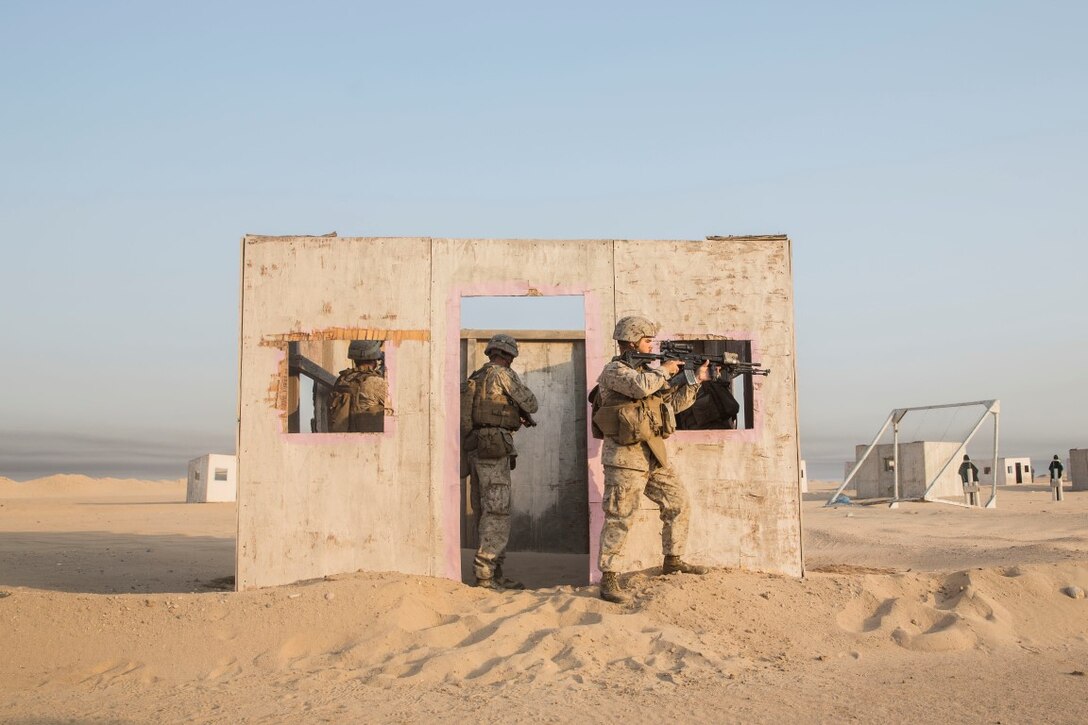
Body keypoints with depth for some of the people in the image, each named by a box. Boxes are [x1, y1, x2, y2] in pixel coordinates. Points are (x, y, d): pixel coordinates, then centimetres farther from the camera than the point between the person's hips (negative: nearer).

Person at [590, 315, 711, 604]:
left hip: (654, 454, 9)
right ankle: (608, 579, -2)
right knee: (619, 518, -7)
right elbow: (641, 386, -30)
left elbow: (672, 403, 22)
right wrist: (664, 370, -13)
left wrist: (696, 380, 15)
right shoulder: (614, 370, -10)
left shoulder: (647, 370, 17)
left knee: (678, 503, 13)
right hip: (625, 456, -9)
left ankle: (673, 561, 27)